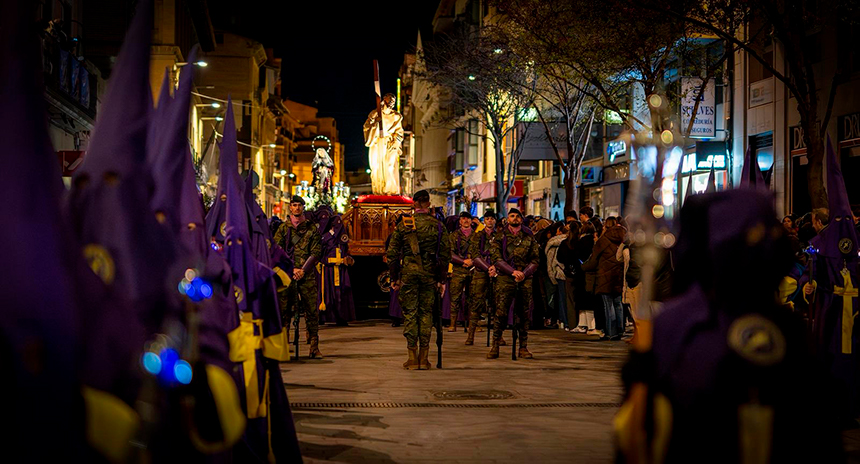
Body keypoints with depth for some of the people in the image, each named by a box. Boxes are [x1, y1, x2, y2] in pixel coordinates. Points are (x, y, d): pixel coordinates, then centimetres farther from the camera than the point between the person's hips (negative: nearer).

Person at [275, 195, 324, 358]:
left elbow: (316, 252, 4)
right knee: (284, 310, -3)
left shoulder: (312, 228, 9)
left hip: (307, 274, 0)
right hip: (287, 274, 0)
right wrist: (292, 269, -8)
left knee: (312, 310, -3)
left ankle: (314, 347, 0)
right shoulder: (283, 228, 10)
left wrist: (303, 270, -8)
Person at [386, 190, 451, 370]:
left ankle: (412, 358, 3)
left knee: (409, 312, 4)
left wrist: (394, 278, 8)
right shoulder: (438, 225, 2)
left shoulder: (403, 224, 0)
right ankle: (423, 358, 8)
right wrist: (441, 279, 8)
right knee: (426, 312, 8)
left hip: (408, 273, -1)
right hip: (429, 274, 1)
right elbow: (445, 253, 2)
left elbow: (392, 253, 1)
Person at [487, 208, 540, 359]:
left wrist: (524, 273, -7)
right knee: (500, 313, -7)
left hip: (525, 280, 2)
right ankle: (495, 347, -2)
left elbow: (535, 260, 10)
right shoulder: (500, 236, 7)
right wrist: (513, 271, -12)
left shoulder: (528, 238, 13)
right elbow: (496, 257, -2)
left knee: (523, 314, 3)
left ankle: (523, 347, 9)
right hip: (505, 279, -2)